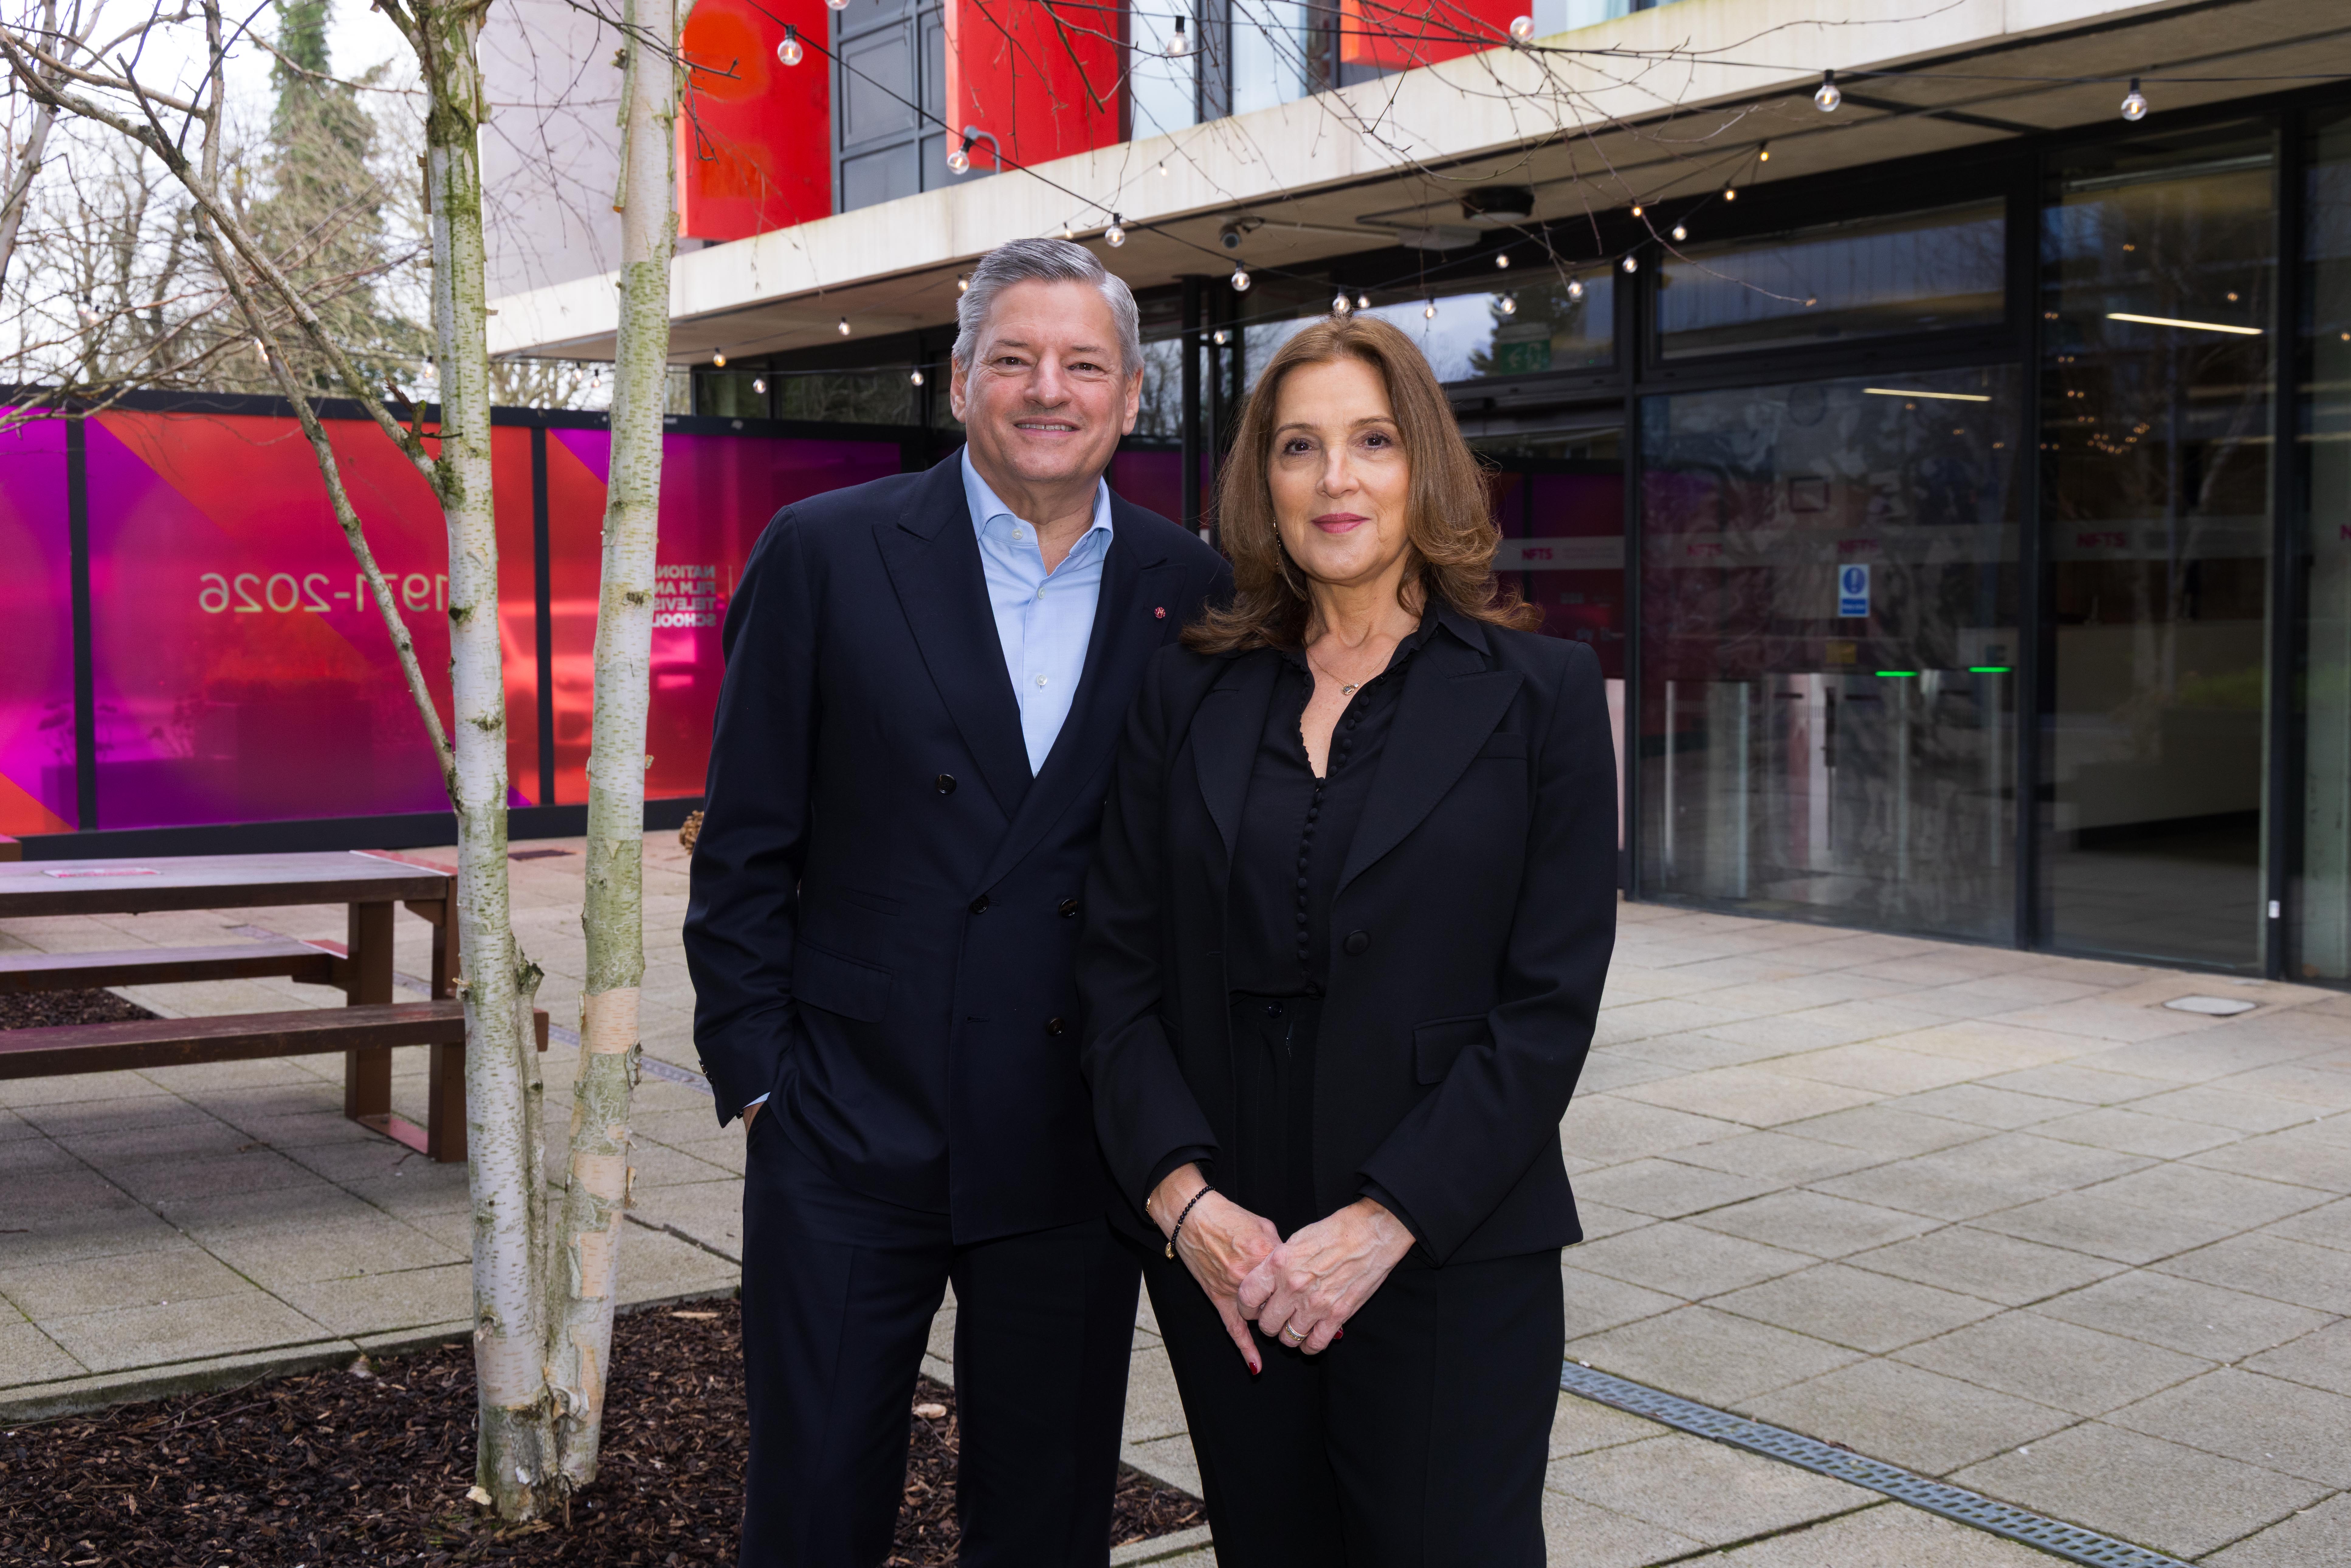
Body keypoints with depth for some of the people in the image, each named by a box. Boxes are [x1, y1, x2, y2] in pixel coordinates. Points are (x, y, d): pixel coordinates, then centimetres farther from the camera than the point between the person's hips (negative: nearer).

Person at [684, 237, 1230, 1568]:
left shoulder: (1189, 591, 3)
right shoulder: (826, 554, -3)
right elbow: (745, 845, -1)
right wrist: (758, 1073, -4)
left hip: (1075, 1147, 2)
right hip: (851, 1133, -2)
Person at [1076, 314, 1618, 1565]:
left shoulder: (1538, 693, -2)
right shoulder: (1189, 695, 6)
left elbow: (1551, 1000, -7)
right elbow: (1117, 965, 4)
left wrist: (1386, 1221, -14)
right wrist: (1184, 1196, -9)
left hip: (1448, 1255, -2)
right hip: (1220, 1258, 3)